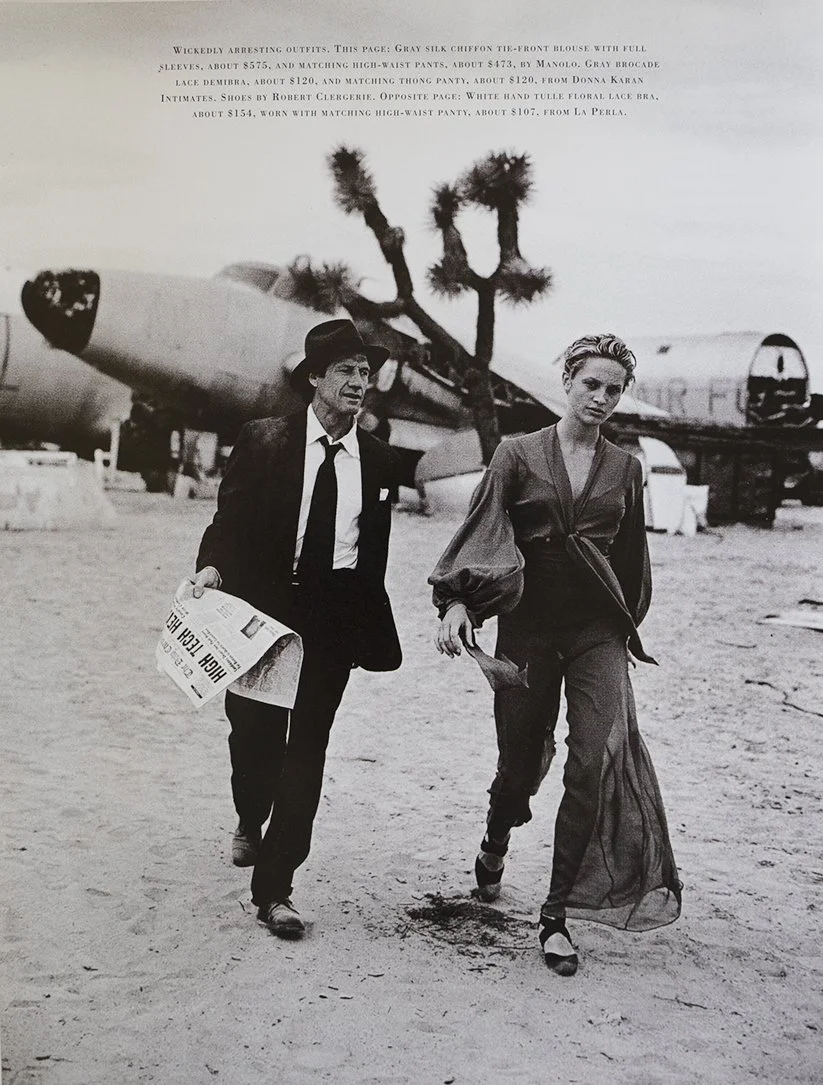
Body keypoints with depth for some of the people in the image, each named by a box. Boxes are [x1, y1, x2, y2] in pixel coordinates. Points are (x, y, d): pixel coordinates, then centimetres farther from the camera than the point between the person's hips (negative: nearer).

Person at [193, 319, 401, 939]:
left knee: (307, 748, -1)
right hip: (264, 605, -1)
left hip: (336, 615, 1)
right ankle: (250, 823, 43)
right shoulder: (264, 441, 0)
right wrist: (213, 566, -19)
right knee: (254, 729, 8)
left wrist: (369, 624, 11)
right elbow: (230, 520, 0)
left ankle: (274, 887, 6)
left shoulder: (378, 460, 6)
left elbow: (375, 548, 11)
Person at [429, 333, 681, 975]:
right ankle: (495, 842, 43)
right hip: (529, 624, -1)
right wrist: (457, 599, -19)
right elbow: (484, 532, -6)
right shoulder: (519, 455, 3)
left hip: (598, 630, 1)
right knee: (520, 758, 6)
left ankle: (558, 913, -4)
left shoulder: (625, 470, 10)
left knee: (599, 757, -14)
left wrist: (627, 625, 21)